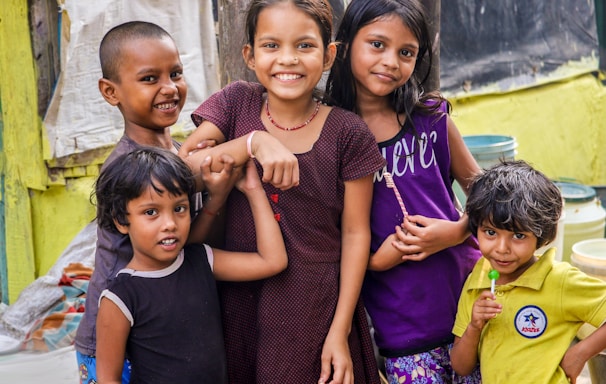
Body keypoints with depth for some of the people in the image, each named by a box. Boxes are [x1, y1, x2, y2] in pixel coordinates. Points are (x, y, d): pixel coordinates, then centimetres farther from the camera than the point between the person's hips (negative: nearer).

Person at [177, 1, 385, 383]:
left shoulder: (348, 133, -8)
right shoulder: (236, 103, -2)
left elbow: (355, 234, -5)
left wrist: (340, 330, -7)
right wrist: (253, 143, -24)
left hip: (314, 307, -2)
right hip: (240, 297, 2)